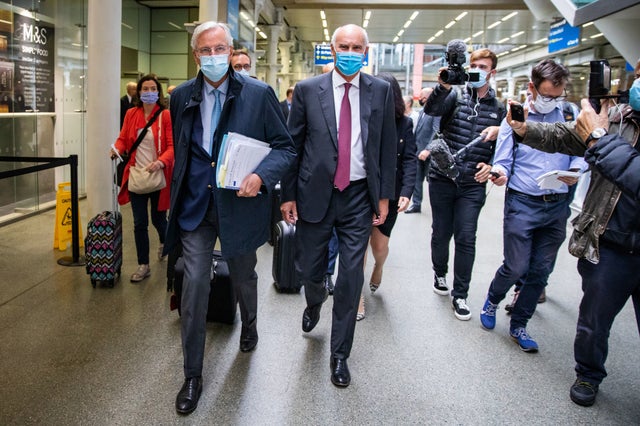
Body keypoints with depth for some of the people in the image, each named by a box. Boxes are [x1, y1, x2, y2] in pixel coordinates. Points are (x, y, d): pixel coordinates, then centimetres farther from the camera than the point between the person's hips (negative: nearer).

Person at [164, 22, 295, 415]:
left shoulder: (259, 94, -7)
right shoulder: (182, 96, 3)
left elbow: (286, 147, -6)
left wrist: (261, 176, -23)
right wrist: (179, 194, 14)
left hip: (239, 204, -1)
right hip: (195, 206, 2)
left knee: (244, 277, 19)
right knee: (194, 286, -2)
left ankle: (249, 325, 52)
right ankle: (193, 375, 13)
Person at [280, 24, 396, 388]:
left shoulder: (381, 91, 2)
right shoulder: (307, 90, -1)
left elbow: (388, 146, 5)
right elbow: (293, 145, 2)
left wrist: (384, 196, 3)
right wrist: (288, 194, 1)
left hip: (359, 197, 0)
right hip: (315, 194, 0)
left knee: (351, 278, 3)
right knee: (309, 269, 12)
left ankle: (340, 354, 20)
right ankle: (315, 304, 50)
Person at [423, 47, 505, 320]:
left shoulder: (498, 108, 9)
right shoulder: (456, 95, 1)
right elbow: (431, 109, -20)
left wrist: (491, 165, -6)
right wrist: (443, 86, -38)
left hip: (473, 184, 1)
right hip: (442, 178, -1)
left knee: (466, 239, -2)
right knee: (441, 233, 11)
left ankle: (460, 295, 10)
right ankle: (440, 273, 37)